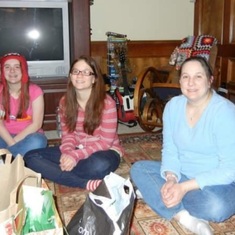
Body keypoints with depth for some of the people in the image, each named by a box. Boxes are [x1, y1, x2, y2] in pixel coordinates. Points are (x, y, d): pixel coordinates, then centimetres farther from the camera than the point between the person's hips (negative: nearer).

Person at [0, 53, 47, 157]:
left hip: (28, 135, 0)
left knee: (36, 143, -37)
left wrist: (15, 142, -19)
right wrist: (11, 143, -24)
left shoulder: (35, 91, -8)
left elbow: (36, 124, -12)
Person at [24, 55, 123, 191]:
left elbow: (106, 141, -16)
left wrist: (77, 155, -26)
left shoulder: (107, 103, -17)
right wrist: (67, 152, -18)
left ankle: (54, 172, -17)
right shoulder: (65, 102, -1)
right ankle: (85, 183, -27)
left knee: (99, 165, -43)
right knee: (31, 157, -15)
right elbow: (68, 133, 5)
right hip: (76, 150, 5)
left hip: (104, 151, -5)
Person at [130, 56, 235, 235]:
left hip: (221, 182, -5)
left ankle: (153, 193, -14)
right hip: (183, 175, 6)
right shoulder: (173, 106, -5)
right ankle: (186, 218, -24)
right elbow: (170, 150, -1)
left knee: (215, 206, -38)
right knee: (138, 169, -9)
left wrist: (185, 187, -29)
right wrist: (171, 179, -22)